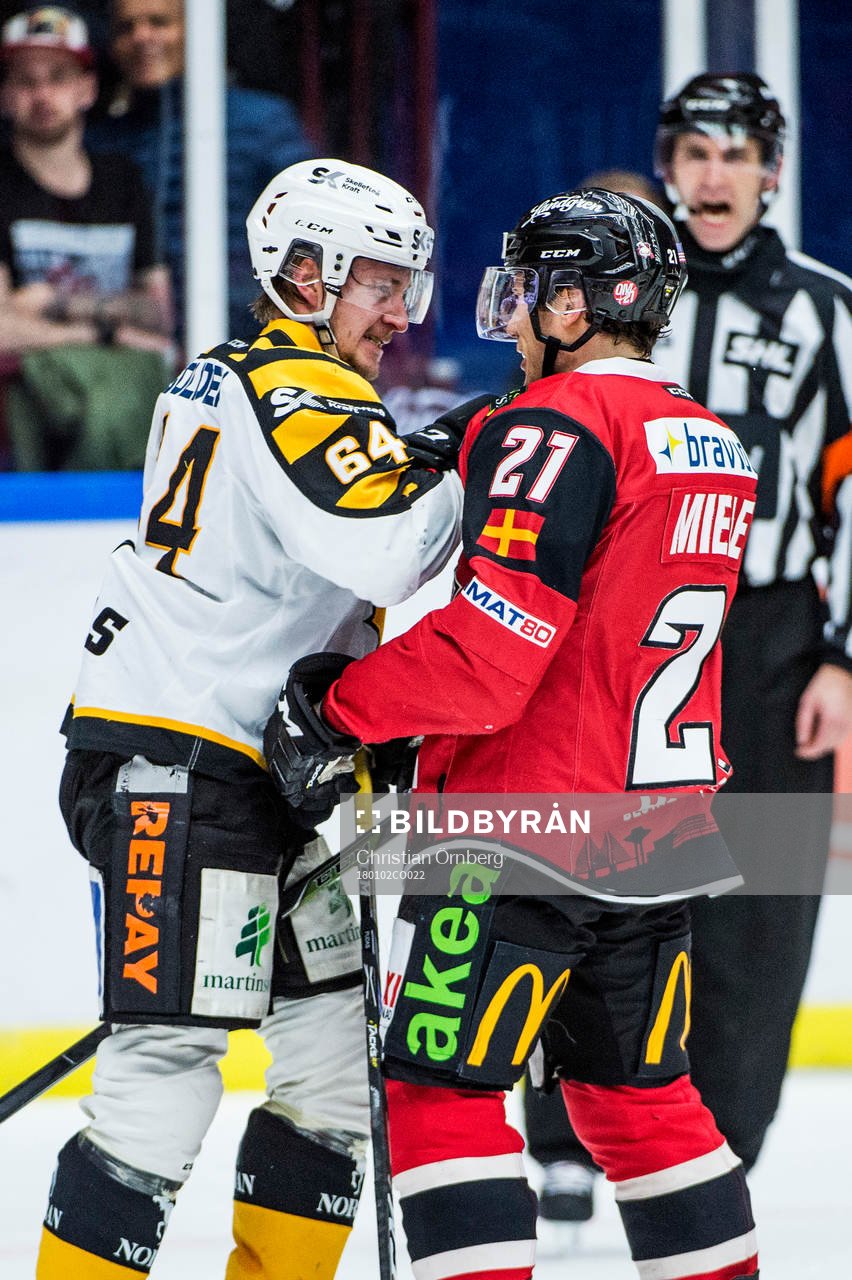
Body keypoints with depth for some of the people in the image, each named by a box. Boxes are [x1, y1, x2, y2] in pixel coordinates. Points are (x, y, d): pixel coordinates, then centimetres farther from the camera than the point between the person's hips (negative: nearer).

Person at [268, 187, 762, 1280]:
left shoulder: (558, 425, -15)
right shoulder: (713, 445, 13)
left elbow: (491, 649, -21)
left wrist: (341, 711, -10)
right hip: (660, 822, 9)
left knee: (440, 1088, -4)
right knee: (639, 1095, 18)